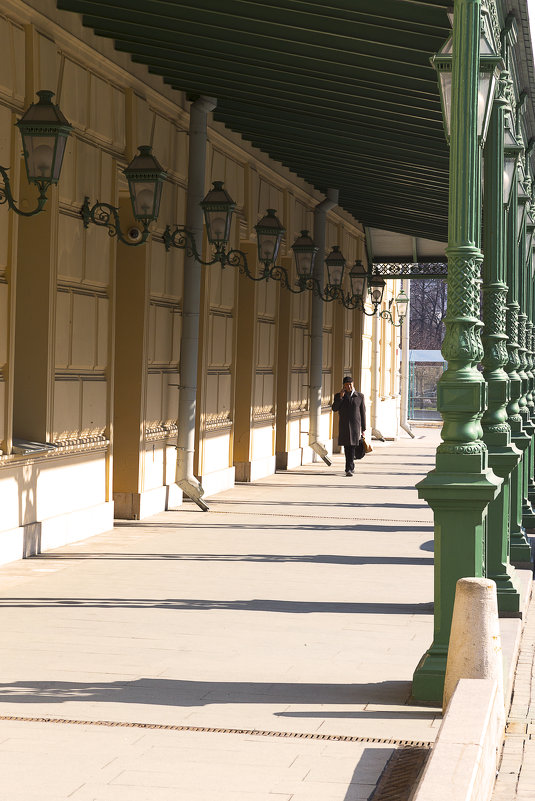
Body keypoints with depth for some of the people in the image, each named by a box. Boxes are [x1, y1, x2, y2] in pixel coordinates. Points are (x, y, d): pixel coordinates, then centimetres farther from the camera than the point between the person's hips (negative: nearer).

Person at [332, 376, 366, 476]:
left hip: (355, 426, -2)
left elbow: (363, 412, 6)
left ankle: (349, 469, -11)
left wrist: (363, 428, 3)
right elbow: (334, 409, -6)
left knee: (352, 447, -10)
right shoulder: (338, 396, 7)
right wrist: (341, 396, -15)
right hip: (343, 426, 2)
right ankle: (351, 465, 20)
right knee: (347, 448, 5)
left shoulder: (360, 396, 4)